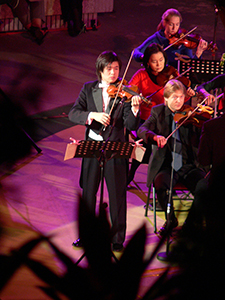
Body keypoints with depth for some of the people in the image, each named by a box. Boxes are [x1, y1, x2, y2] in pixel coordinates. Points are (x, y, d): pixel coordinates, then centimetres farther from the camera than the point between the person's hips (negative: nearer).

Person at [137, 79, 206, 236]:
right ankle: (171, 220, -3)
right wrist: (154, 136, -26)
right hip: (165, 166, 0)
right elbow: (142, 130, -4)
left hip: (189, 165, 0)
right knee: (161, 184, -32)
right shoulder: (158, 111, 9)